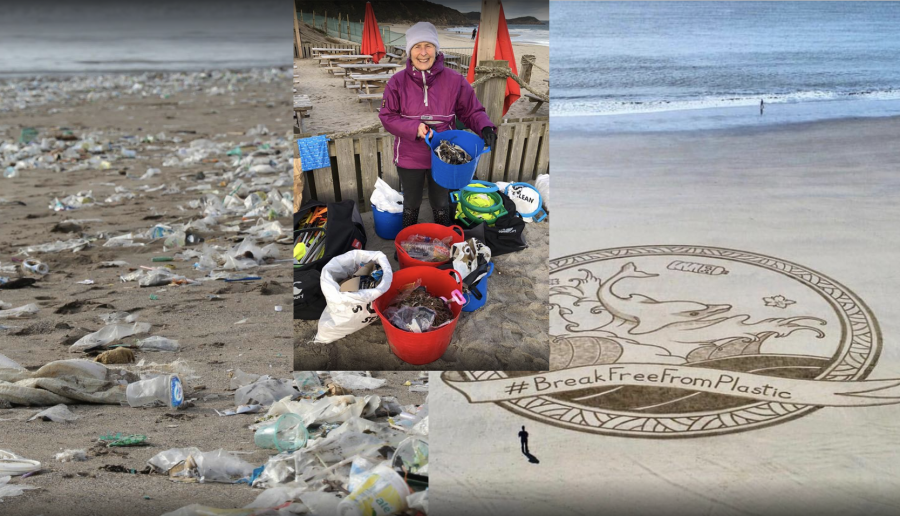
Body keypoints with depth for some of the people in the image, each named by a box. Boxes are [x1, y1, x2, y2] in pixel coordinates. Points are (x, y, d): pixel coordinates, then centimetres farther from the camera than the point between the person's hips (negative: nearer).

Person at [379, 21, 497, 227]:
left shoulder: (454, 81, -11)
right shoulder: (398, 82, -10)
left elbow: (472, 111, -3)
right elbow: (386, 116, -7)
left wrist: (485, 128, -24)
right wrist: (414, 128, -23)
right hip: (410, 157, 0)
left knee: (440, 204, 19)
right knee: (411, 203, 21)